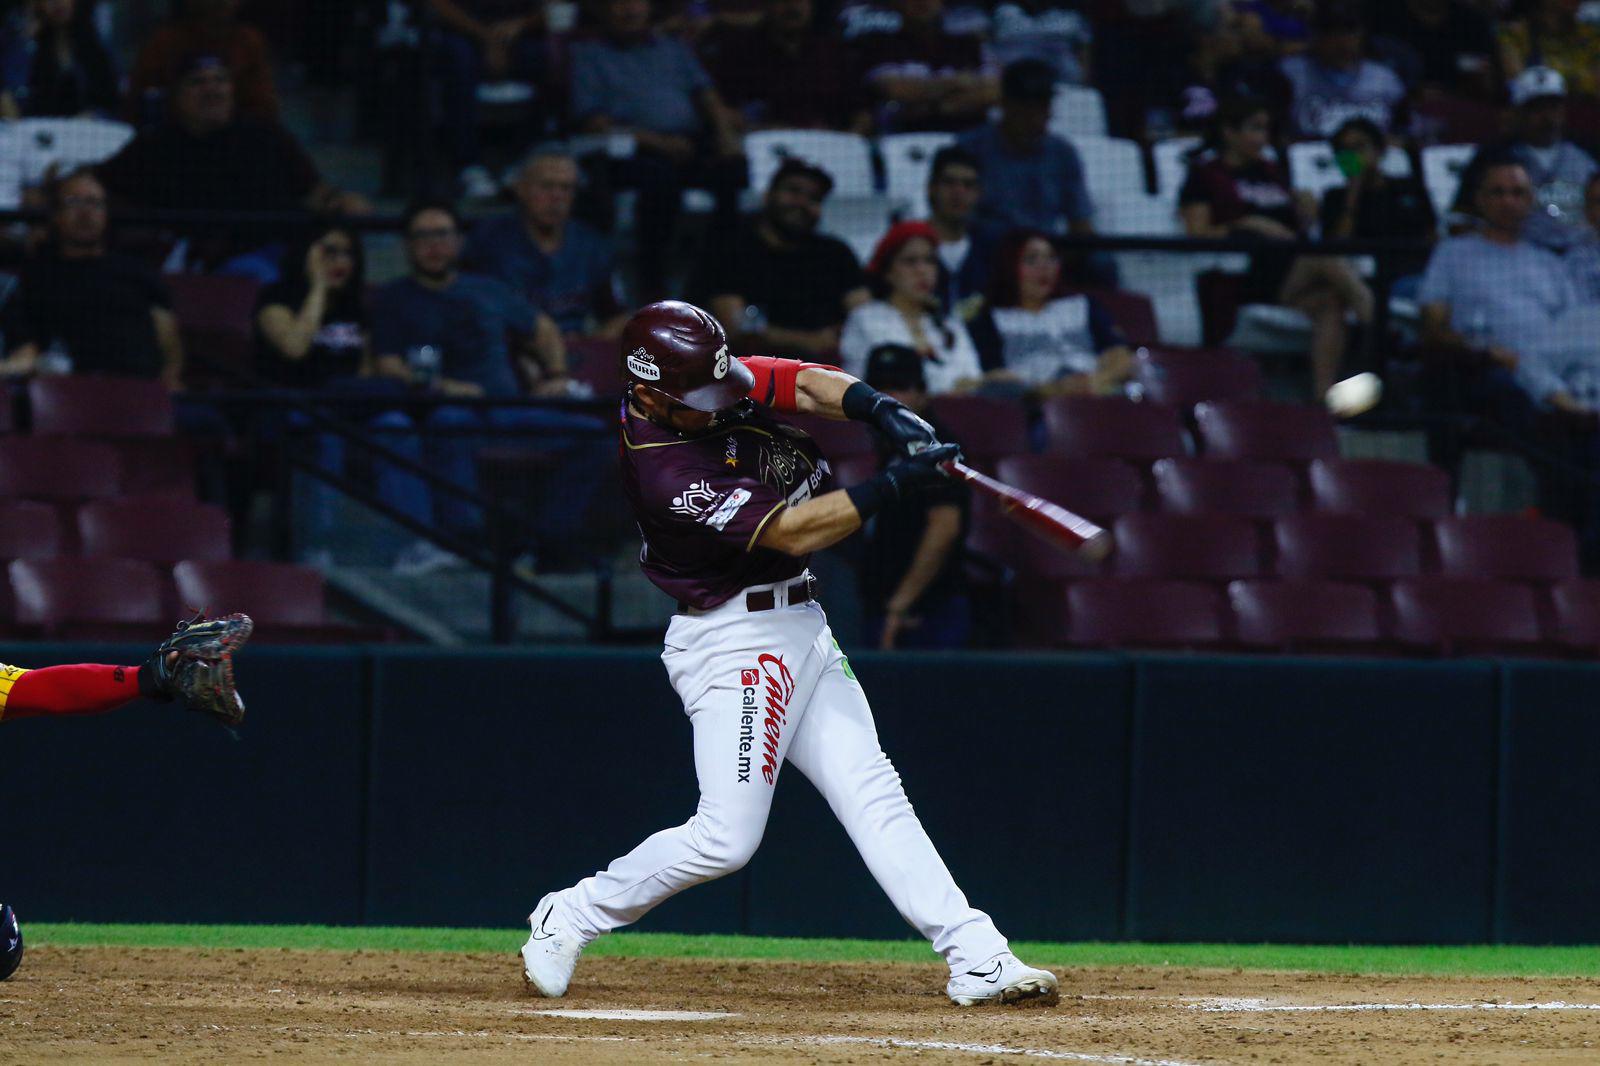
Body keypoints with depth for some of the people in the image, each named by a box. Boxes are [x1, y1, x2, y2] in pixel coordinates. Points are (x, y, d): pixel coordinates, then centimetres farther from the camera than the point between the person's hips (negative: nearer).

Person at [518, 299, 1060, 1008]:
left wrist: (884, 412, -20)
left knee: (873, 794, 3)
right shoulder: (662, 473, -26)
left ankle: (976, 958, -1)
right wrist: (893, 487, -29)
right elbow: (792, 531, -26)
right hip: (733, 642, -9)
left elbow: (808, 385, 0)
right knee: (726, 837, -12)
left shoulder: (721, 384, -2)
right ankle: (570, 917, 6)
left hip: (799, 630, 9)